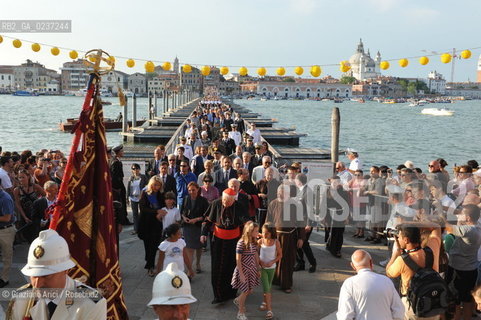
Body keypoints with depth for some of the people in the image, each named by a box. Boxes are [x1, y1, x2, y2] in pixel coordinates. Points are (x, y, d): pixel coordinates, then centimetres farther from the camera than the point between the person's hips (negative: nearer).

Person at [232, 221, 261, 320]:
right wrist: (241, 274, -18)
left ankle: (238, 300, 45)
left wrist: (258, 270, 12)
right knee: (245, 291, 3)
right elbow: (238, 259, -18)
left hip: (252, 269, 7)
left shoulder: (254, 242, 0)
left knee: (250, 290, 16)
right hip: (243, 270, -7)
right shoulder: (241, 243, -21)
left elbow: (256, 256, 9)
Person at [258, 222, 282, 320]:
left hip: (271, 267, 1)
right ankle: (269, 310, -6)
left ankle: (265, 302, 41)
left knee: (269, 287, 17)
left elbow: (280, 255, -3)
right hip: (262, 267, -1)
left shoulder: (276, 242, -11)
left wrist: (272, 262, -17)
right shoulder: (260, 241, -11)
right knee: (266, 288, -7)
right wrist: (261, 262, -15)